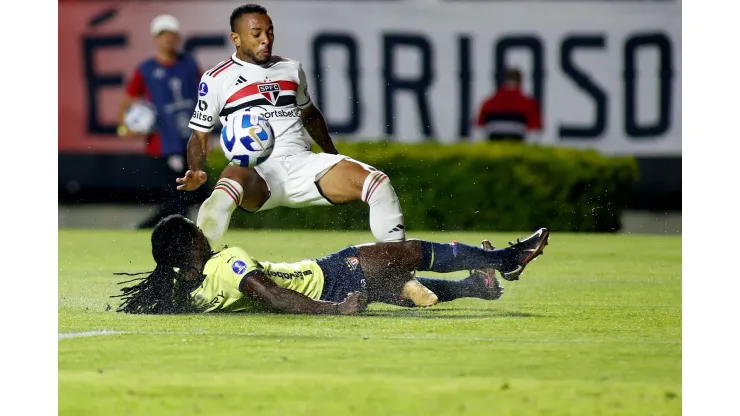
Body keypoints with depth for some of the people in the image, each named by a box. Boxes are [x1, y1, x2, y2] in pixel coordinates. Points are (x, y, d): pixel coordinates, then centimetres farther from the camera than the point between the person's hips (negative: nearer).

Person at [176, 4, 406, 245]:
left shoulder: (292, 69, 19)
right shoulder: (216, 79, 6)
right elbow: (199, 136, 9)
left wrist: (334, 157, 32)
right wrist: (196, 173, -11)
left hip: (302, 163, 5)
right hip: (255, 172, -5)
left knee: (378, 183, -15)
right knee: (224, 195, -42)